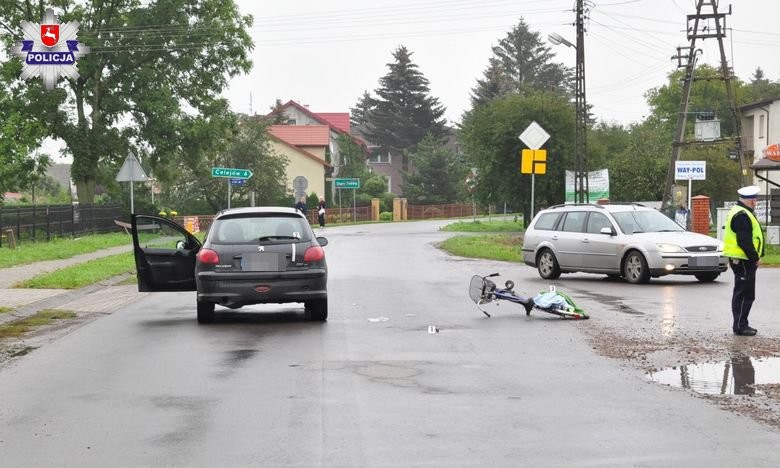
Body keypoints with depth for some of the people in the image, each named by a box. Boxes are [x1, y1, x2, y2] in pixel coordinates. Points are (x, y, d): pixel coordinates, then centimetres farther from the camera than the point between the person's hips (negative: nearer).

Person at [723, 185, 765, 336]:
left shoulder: (740, 212, 17)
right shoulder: (742, 216, -18)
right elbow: (744, 241, -23)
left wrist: (755, 256, 13)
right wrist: (755, 257, -14)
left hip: (742, 260, 11)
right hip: (743, 260, -11)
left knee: (741, 294, 15)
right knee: (745, 294, -6)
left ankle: (740, 325, 21)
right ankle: (740, 326, -2)